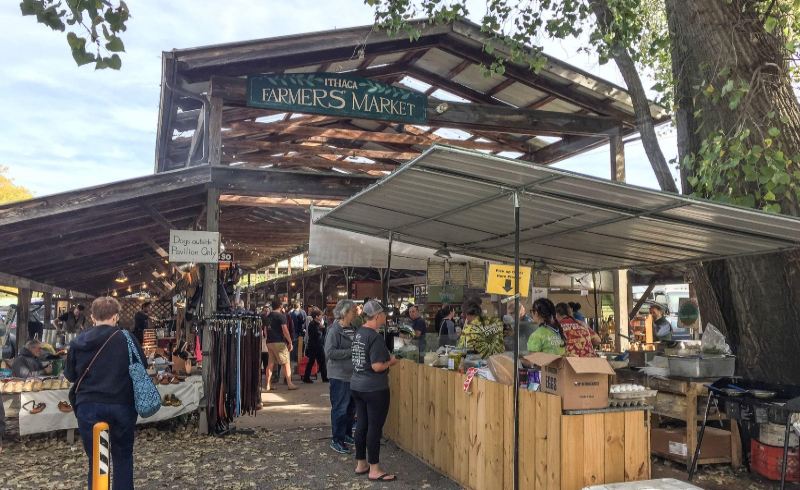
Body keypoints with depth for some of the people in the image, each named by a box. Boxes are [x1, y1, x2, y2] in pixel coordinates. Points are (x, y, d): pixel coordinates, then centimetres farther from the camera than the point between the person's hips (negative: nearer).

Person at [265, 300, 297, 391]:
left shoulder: (268, 317, 13)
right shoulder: (281, 316, -8)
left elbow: (265, 330, 18)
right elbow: (285, 330, -13)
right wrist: (290, 342, -8)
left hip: (269, 342, 7)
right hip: (279, 342, -7)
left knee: (270, 363, 9)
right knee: (286, 363, -1)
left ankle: (268, 385, 9)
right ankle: (290, 384, -2)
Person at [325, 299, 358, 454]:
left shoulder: (352, 329, 8)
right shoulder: (334, 330, -14)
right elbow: (329, 352, -23)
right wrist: (351, 352, -21)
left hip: (353, 374, 8)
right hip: (340, 376, -8)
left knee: (351, 407, 16)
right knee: (340, 409, 1)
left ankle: (347, 435, 31)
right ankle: (336, 440, 12)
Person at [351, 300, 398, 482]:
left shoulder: (359, 333, 8)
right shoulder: (375, 337, -20)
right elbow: (377, 366, -24)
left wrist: (386, 357, 14)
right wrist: (391, 362, -6)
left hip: (357, 385, 9)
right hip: (374, 389, -9)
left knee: (361, 425, 15)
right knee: (374, 427, 0)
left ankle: (361, 464, 25)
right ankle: (374, 470, 8)